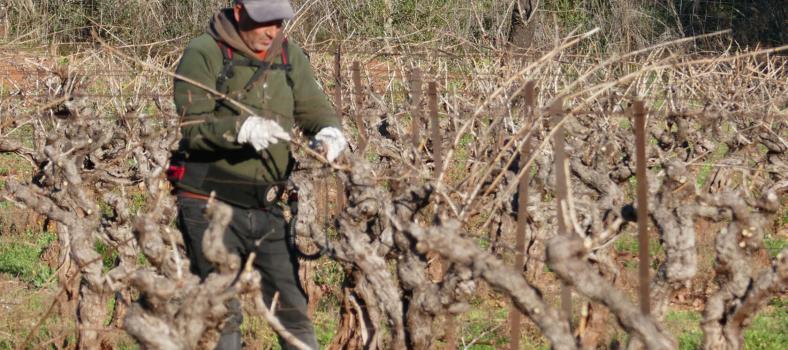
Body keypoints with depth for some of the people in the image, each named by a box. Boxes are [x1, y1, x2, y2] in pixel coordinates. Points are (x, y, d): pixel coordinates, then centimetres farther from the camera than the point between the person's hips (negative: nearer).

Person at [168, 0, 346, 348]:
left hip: (267, 207, 5)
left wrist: (329, 131, -17)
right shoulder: (204, 54, -8)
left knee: (292, 305, 5)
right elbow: (193, 125, -16)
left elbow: (313, 106, 7)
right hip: (210, 203, -5)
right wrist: (242, 128, -34)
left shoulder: (290, 56, 10)